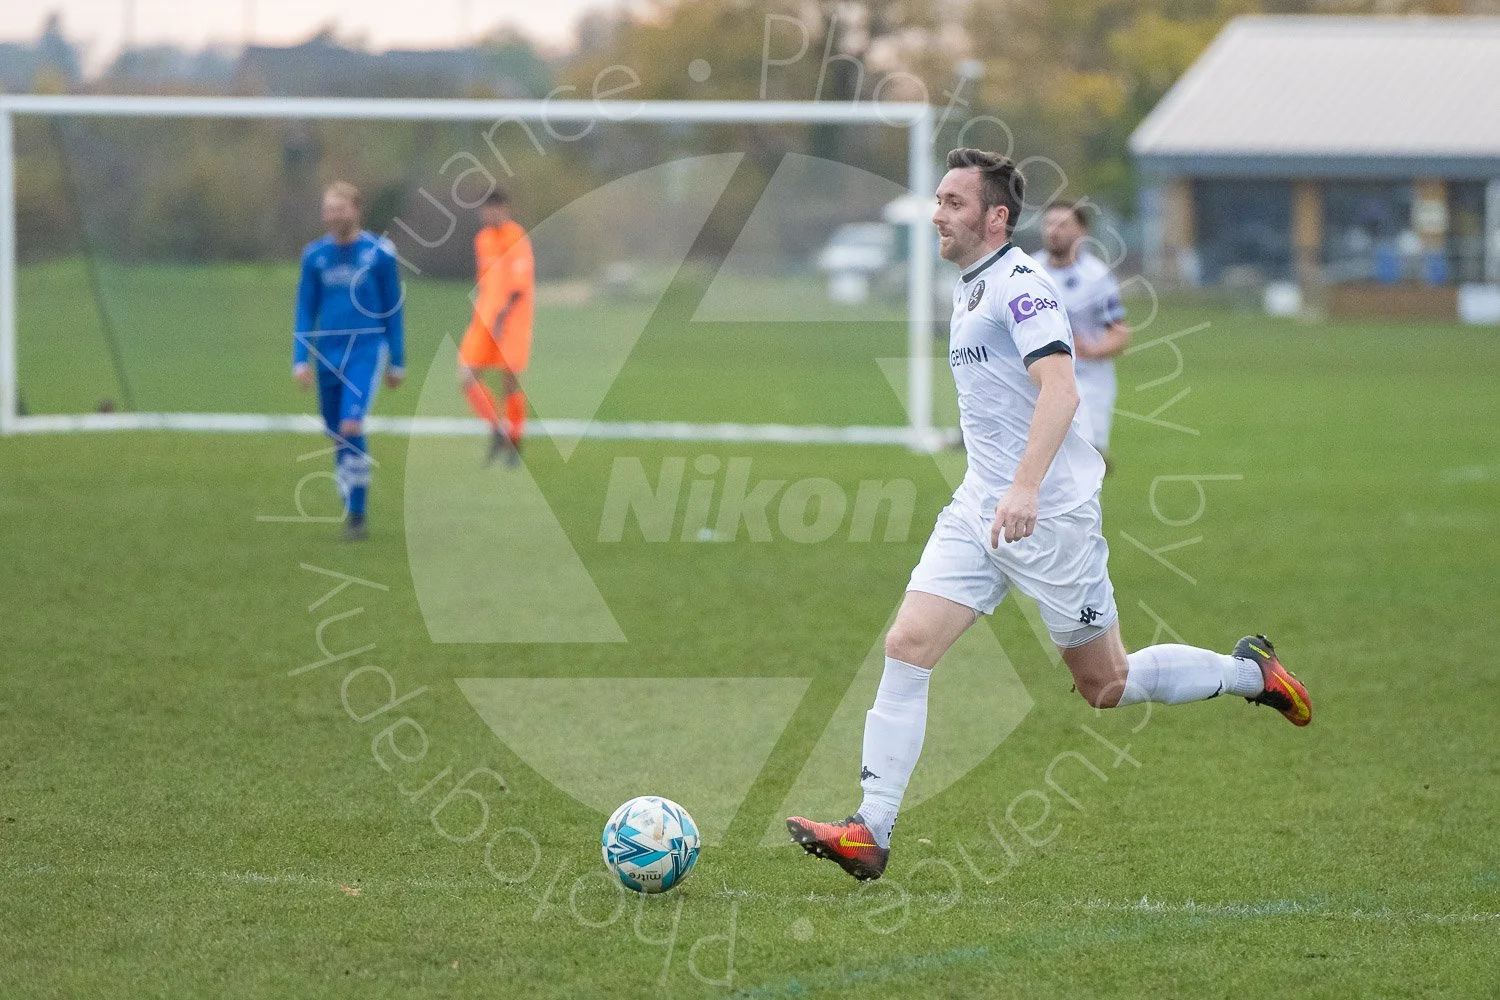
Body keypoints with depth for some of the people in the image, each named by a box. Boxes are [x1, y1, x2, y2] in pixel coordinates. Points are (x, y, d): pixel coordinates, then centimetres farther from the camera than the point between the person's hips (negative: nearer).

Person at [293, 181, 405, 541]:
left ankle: (357, 515, -12)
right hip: (327, 355, 4)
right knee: (338, 438, 8)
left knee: (351, 427, -19)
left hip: (366, 350, -4)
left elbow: (393, 309, 4)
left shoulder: (379, 252, -2)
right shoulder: (314, 255, 5)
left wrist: (397, 362, 6)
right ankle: (350, 511, 22)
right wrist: (300, 360, 3)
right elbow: (305, 310, 10)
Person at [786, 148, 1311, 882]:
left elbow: (1059, 390, -25)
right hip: (979, 508, 8)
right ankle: (871, 833, -12)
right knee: (907, 645, -8)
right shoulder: (969, 290, 16)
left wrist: (1025, 487, -35)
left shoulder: (1020, 283, -14)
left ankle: (1250, 672, 26)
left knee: (1105, 686, 3)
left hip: (1047, 514, -8)